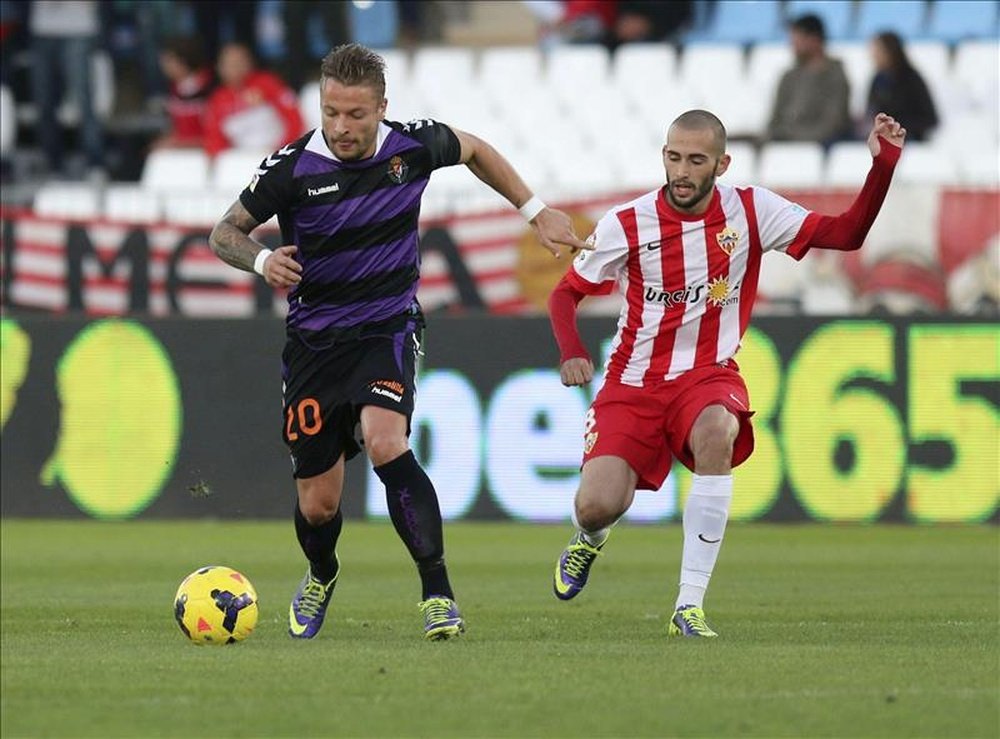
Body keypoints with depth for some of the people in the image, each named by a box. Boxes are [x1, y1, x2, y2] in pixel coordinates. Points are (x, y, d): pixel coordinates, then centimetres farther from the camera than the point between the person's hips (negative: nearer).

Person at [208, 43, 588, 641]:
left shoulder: (413, 147, -9)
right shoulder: (293, 167, -14)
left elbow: (473, 149, 14)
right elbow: (226, 232, -3)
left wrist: (536, 211, 16)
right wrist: (262, 260, -25)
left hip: (388, 328, -1)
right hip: (315, 339, 1)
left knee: (384, 441, -31)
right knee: (317, 505, 3)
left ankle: (438, 593, -25)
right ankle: (322, 577, 41)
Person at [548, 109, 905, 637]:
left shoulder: (750, 212, -4)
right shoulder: (626, 224, -5)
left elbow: (846, 233, -6)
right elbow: (566, 293, 7)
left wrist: (883, 164, -19)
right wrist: (571, 353, -12)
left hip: (708, 376, 0)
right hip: (633, 383, 0)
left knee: (717, 432, -38)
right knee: (598, 507, -19)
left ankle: (690, 605, -32)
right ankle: (588, 541, 27)